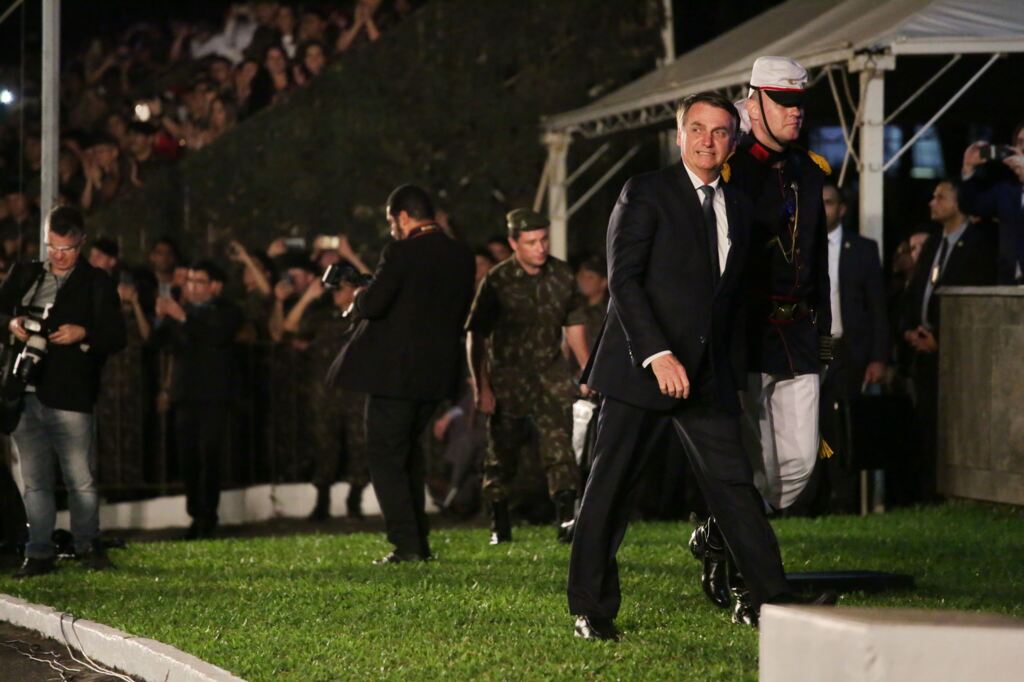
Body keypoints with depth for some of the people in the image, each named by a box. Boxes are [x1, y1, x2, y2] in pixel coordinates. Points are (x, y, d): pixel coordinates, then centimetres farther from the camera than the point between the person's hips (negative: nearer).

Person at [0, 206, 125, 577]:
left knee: (81, 478, -2)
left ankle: (87, 545, 14)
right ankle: (39, 553, 11)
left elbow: (116, 336, 1)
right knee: (34, 480, 6)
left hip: (69, 394, -3)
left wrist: (83, 334, -17)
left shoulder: (96, 283, 5)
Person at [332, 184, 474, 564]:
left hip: (394, 371, -7)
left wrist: (359, 296, 3)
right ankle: (418, 540, 21)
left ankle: (406, 543, -7)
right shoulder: (462, 258, 8)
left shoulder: (401, 253, -15)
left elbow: (372, 305, -19)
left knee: (385, 456, 1)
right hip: (437, 372, 7)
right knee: (410, 451, 21)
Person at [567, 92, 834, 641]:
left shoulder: (738, 207, 14)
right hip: (639, 365, -5)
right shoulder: (646, 193, -4)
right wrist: (659, 356, -19)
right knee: (611, 487, 1)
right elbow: (623, 281, -11)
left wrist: (732, 372, 13)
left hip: (707, 372, 5)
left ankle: (771, 600, 1)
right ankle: (592, 609, 9)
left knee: (733, 482, 0)